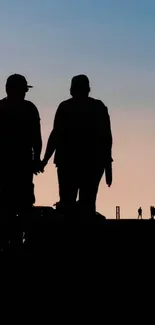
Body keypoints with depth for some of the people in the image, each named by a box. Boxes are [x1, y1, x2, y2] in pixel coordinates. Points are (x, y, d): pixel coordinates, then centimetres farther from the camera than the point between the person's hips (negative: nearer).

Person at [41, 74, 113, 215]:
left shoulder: (65, 107, 2)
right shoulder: (99, 107, 6)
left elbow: (56, 135, -5)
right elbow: (106, 137, 2)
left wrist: (45, 159, 1)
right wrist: (108, 166, 5)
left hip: (69, 161, -1)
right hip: (93, 161, 2)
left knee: (67, 202, 0)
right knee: (88, 203, 2)